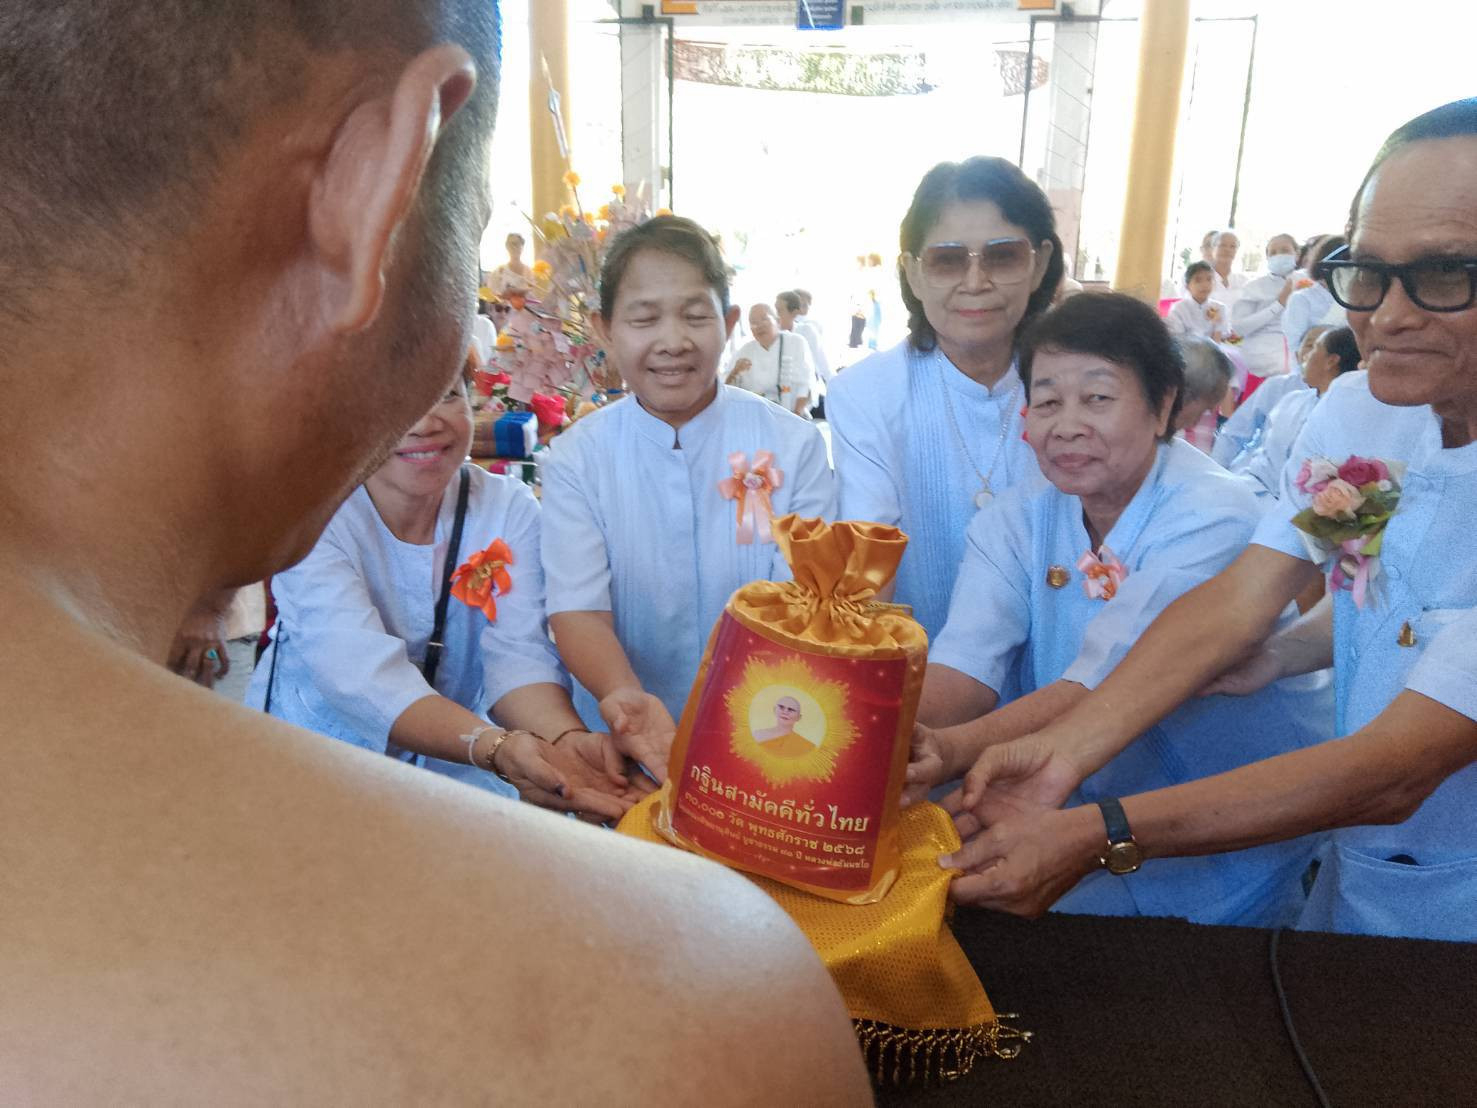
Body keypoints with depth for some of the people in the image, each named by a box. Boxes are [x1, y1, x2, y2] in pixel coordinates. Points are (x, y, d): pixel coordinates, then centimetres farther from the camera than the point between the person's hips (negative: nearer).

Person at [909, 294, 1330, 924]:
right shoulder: (1015, 523, -1)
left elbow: (1110, 687, -31)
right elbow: (966, 663, -16)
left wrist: (955, 748, -47)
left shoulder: (1214, 518, -18)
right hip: (1090, 825, 4)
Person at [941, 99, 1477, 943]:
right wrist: (1063, 751, -30)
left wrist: (1102, 836, -39)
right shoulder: (1355, 413, -9)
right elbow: (1237, 601, -16)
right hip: (1352, 868, 5)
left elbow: (1396, 771, -32)